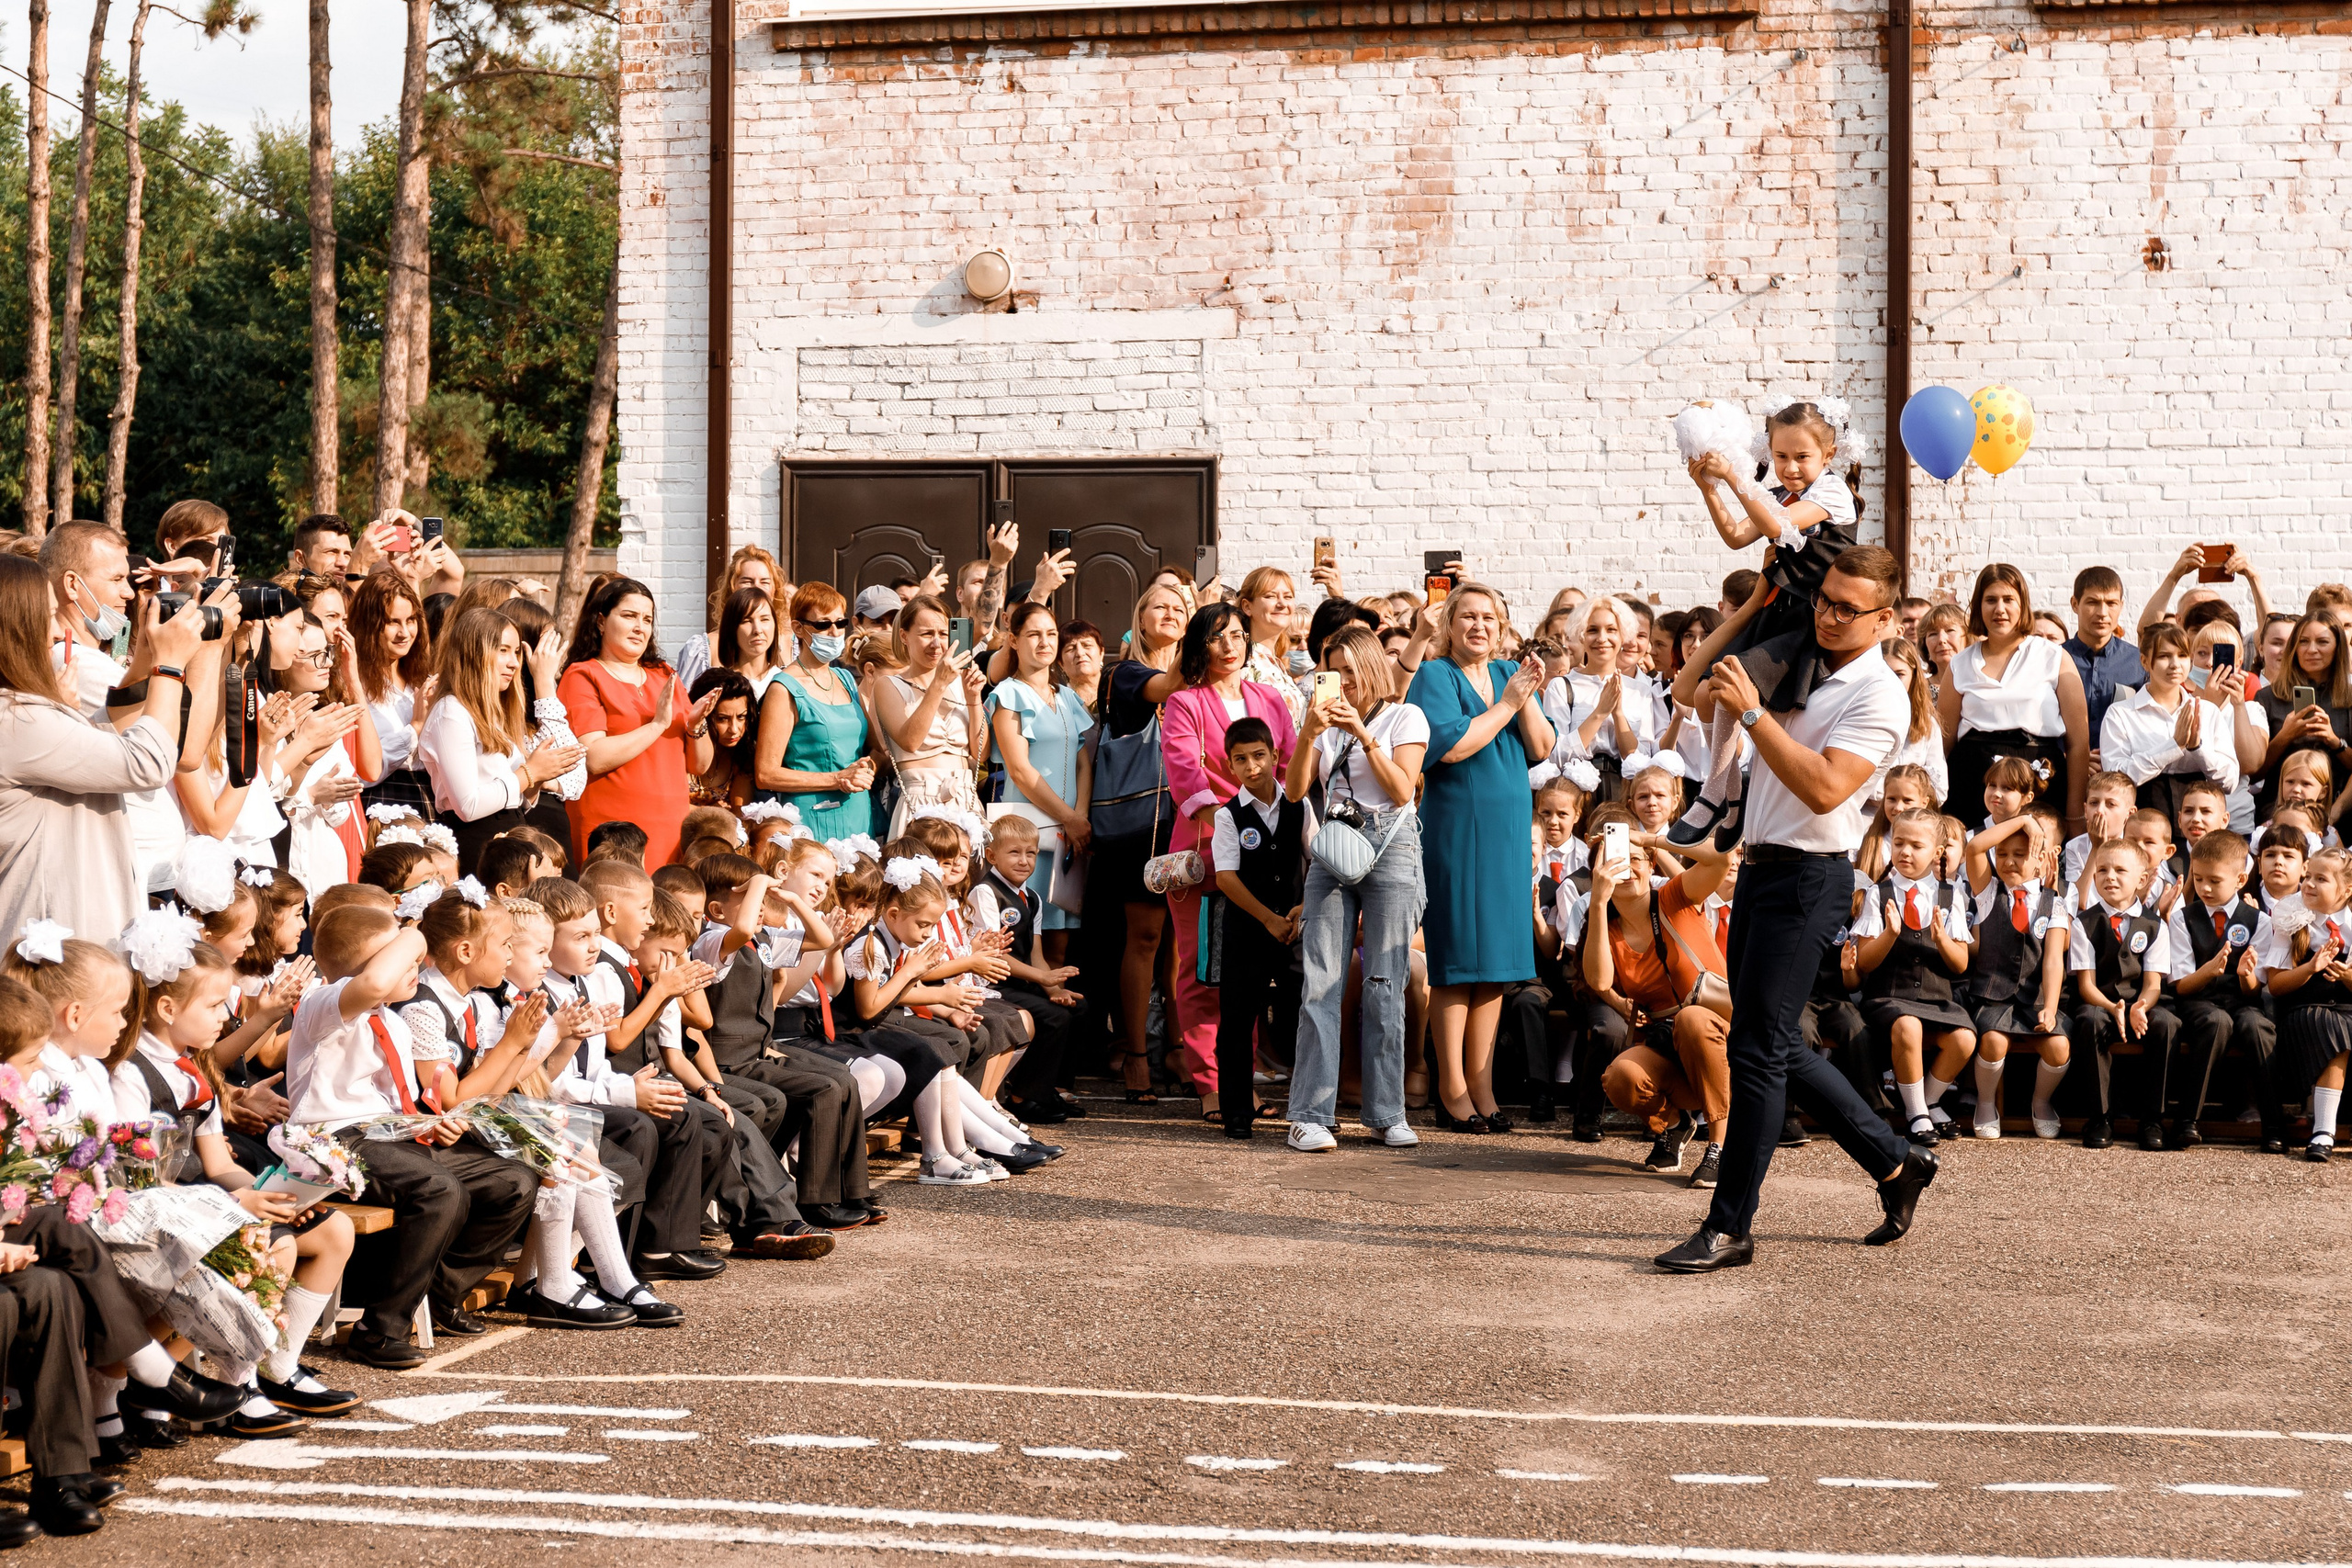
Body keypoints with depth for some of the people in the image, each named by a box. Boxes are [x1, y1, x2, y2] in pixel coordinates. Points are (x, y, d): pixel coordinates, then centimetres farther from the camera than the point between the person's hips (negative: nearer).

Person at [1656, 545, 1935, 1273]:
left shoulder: (1878, 696, -11)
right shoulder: (1792, 664, 14)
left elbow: (1824, 788, -23)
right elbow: (1688, 692, 16)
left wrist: (1751, 710, -24)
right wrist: (1751, 608, 11)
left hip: (1809, 878, -9)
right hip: (1760, 866, 9)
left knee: (1758, 1049, -9)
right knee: (1776, 1048, 13)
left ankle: (1731, 1227, -4)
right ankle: (1895, 1162, 26)